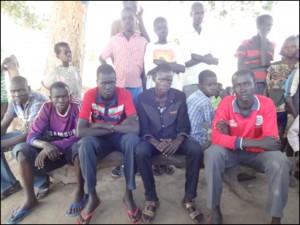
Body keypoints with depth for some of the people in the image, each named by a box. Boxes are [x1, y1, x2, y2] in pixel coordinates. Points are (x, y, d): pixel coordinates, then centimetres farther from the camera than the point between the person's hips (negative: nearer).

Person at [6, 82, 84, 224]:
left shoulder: (77, 105, -15)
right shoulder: (46, 108, -7)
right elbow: (32, 136, -12)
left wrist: (56, 145, -33)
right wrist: (45, 145, -35)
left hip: (71, 149, -3)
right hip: (52, 150, 4)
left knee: (80, 147, -38)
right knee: (22, 150, -19)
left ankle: (80, 192, -15)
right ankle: (30, 199, -6)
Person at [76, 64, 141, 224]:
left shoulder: (125, 94, -18)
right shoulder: (90, 95, -16)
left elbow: (135, 129, -28)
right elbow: (80, 131, -26)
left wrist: (105, 125, -27)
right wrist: (118, 127, -25)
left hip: (121, 138, 0)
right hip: (100, 139, 1)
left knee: (133, 139, -33)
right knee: (85, 143, -31)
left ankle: (128, 194, -16)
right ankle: (92, 197, -13)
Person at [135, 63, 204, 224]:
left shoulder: (180, 96, -2)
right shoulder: (143, 98, -6)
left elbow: (184, 125, -5)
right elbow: (143, 128, -8)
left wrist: (177, 141, -26)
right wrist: (156, 143, -27)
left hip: (174, 139, 1)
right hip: (152, 139, -1)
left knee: (196, 150, -27)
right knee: (140, 152, -34)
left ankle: (188, 199, -10)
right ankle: (151, 198, -12)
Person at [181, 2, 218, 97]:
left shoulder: (210, 36, 12)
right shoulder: (186, 36, -1)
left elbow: (216, 60, 5)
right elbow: (187, 62, -9)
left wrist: (198, 57, -9)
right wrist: (206, 58, -4)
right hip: (190, 82, -4)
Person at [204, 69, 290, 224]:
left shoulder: (267, 104, -15)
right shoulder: (226, 103, -15)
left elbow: (272, 142, -21)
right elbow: (216, 138, -25)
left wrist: (231, 137, -27)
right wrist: (253, 142, -35)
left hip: (258, 153, 1)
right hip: (231, 152, 0)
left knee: (280, 161, -29)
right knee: (212, 153, -30)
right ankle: (215, 209, -12)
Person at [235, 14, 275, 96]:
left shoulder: (271, 45, 12)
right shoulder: (245, 44, 6)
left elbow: (265, 62, -10)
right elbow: (241, 67, -4)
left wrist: (263, 38, -3)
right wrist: (259, 63, -9)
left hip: (265, 86, 2)